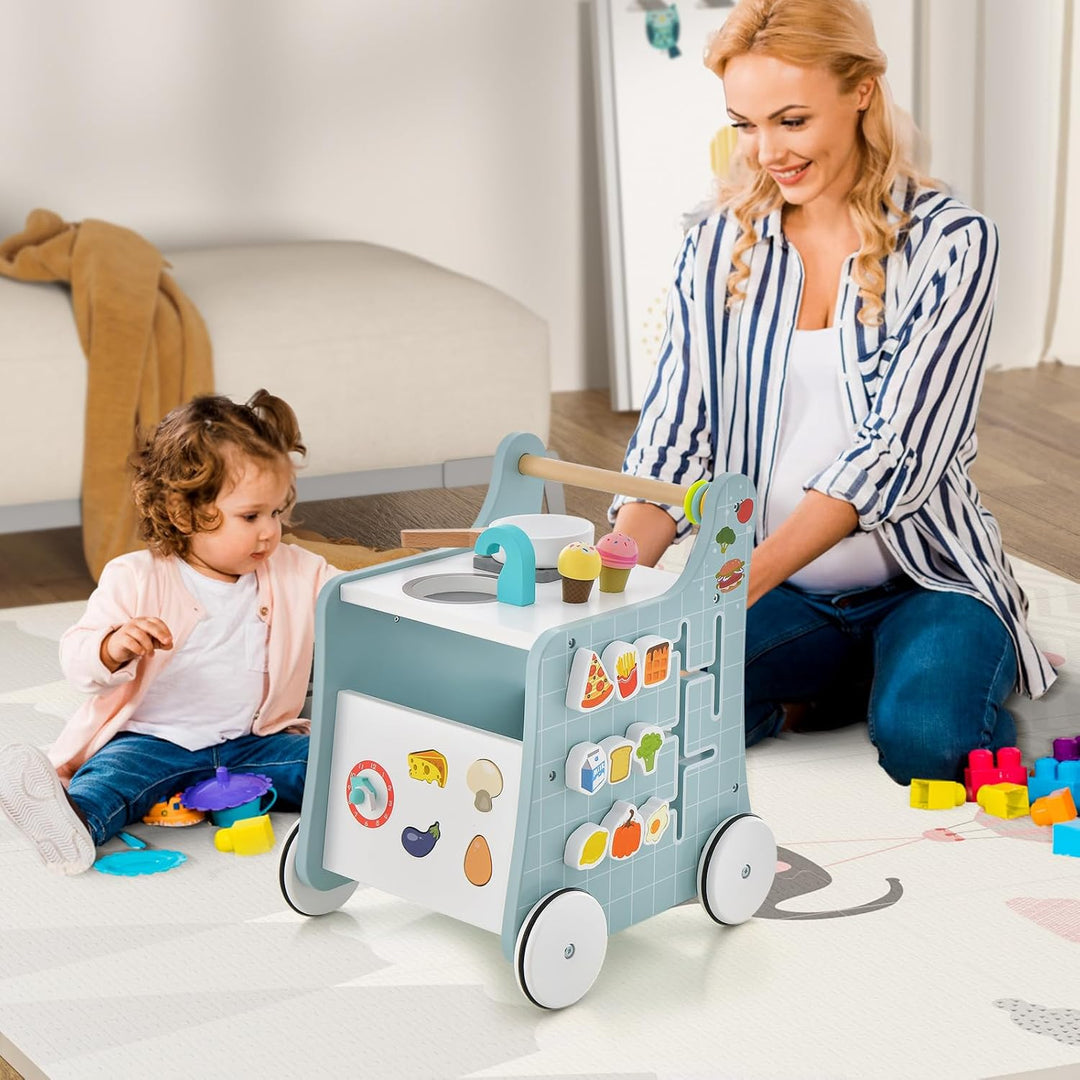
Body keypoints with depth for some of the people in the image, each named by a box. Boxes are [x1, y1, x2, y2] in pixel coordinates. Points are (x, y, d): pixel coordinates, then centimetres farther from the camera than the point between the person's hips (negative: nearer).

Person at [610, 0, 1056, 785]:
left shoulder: (950, 243, -7)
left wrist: (745, 580, -30)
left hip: (924, 577, -3)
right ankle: (844, 679, 2)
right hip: (781, 593, 3)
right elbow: (675, 435, 1)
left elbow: (898, 449, -17)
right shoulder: (717, 249, 5)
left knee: (926, 740, -33)